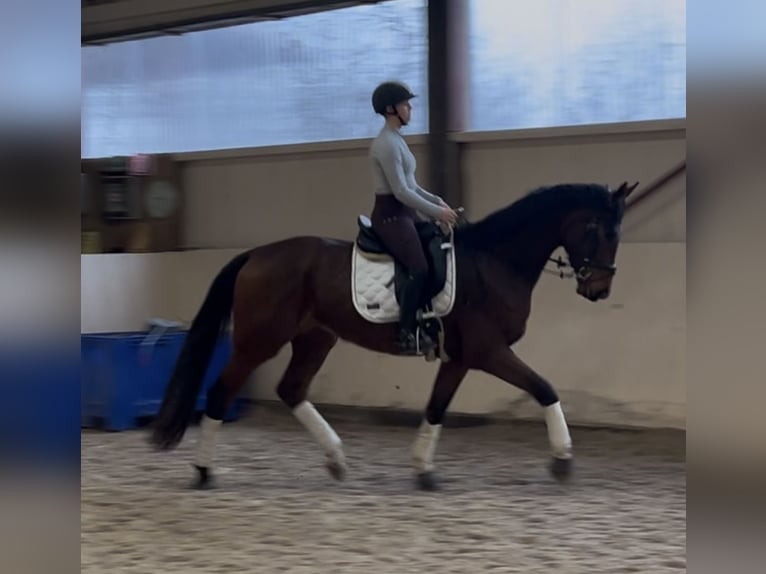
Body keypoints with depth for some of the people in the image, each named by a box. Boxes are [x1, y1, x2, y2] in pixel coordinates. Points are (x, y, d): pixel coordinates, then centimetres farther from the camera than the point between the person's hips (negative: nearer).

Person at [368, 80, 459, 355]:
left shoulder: (397, 140, 14)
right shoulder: (386, 144, -17)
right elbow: (401, 192, -21)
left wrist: (436, 201, 8)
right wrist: (436, 212, -17)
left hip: (405, 214, 10)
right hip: (390, 215, -10)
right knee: (420, 269, -21)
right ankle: (407, 332, -17)